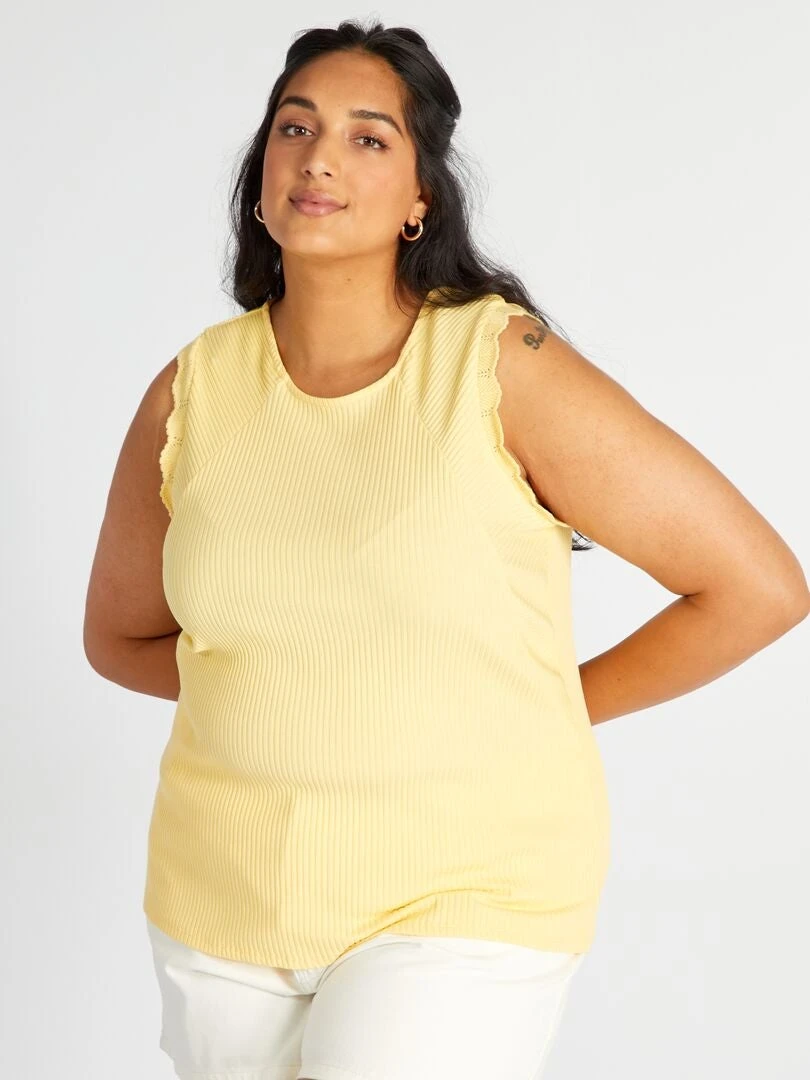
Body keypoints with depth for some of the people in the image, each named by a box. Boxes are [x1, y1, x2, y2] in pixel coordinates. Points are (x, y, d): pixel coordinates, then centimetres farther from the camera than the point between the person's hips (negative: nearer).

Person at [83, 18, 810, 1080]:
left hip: (464, 900, -4)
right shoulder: (193, 392, -1)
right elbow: (119, 636, 15)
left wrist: (546, 712, -2)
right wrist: (285, 692, 3)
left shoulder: (506, 366, -12)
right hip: (223, 899, 4)